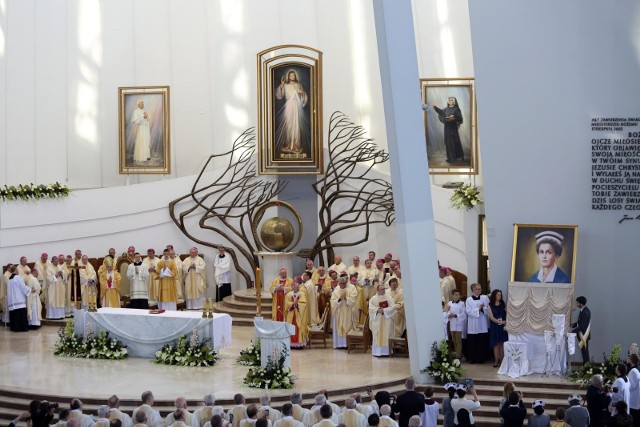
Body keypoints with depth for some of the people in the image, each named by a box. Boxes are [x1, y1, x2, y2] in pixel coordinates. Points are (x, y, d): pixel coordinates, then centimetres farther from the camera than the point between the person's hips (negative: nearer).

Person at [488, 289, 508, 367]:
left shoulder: (503, 304, 8)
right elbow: (491, 317, -7)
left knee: (502, 343, 0)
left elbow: (507, 314, 5)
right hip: (494, 326, -1)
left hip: (503, 326, 1)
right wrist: (499, 322, -17)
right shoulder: (490, 305, 1)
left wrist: (505, 322, -13)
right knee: (496, 343, -1)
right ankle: (496, 360, 1)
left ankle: (501, 360, 3)